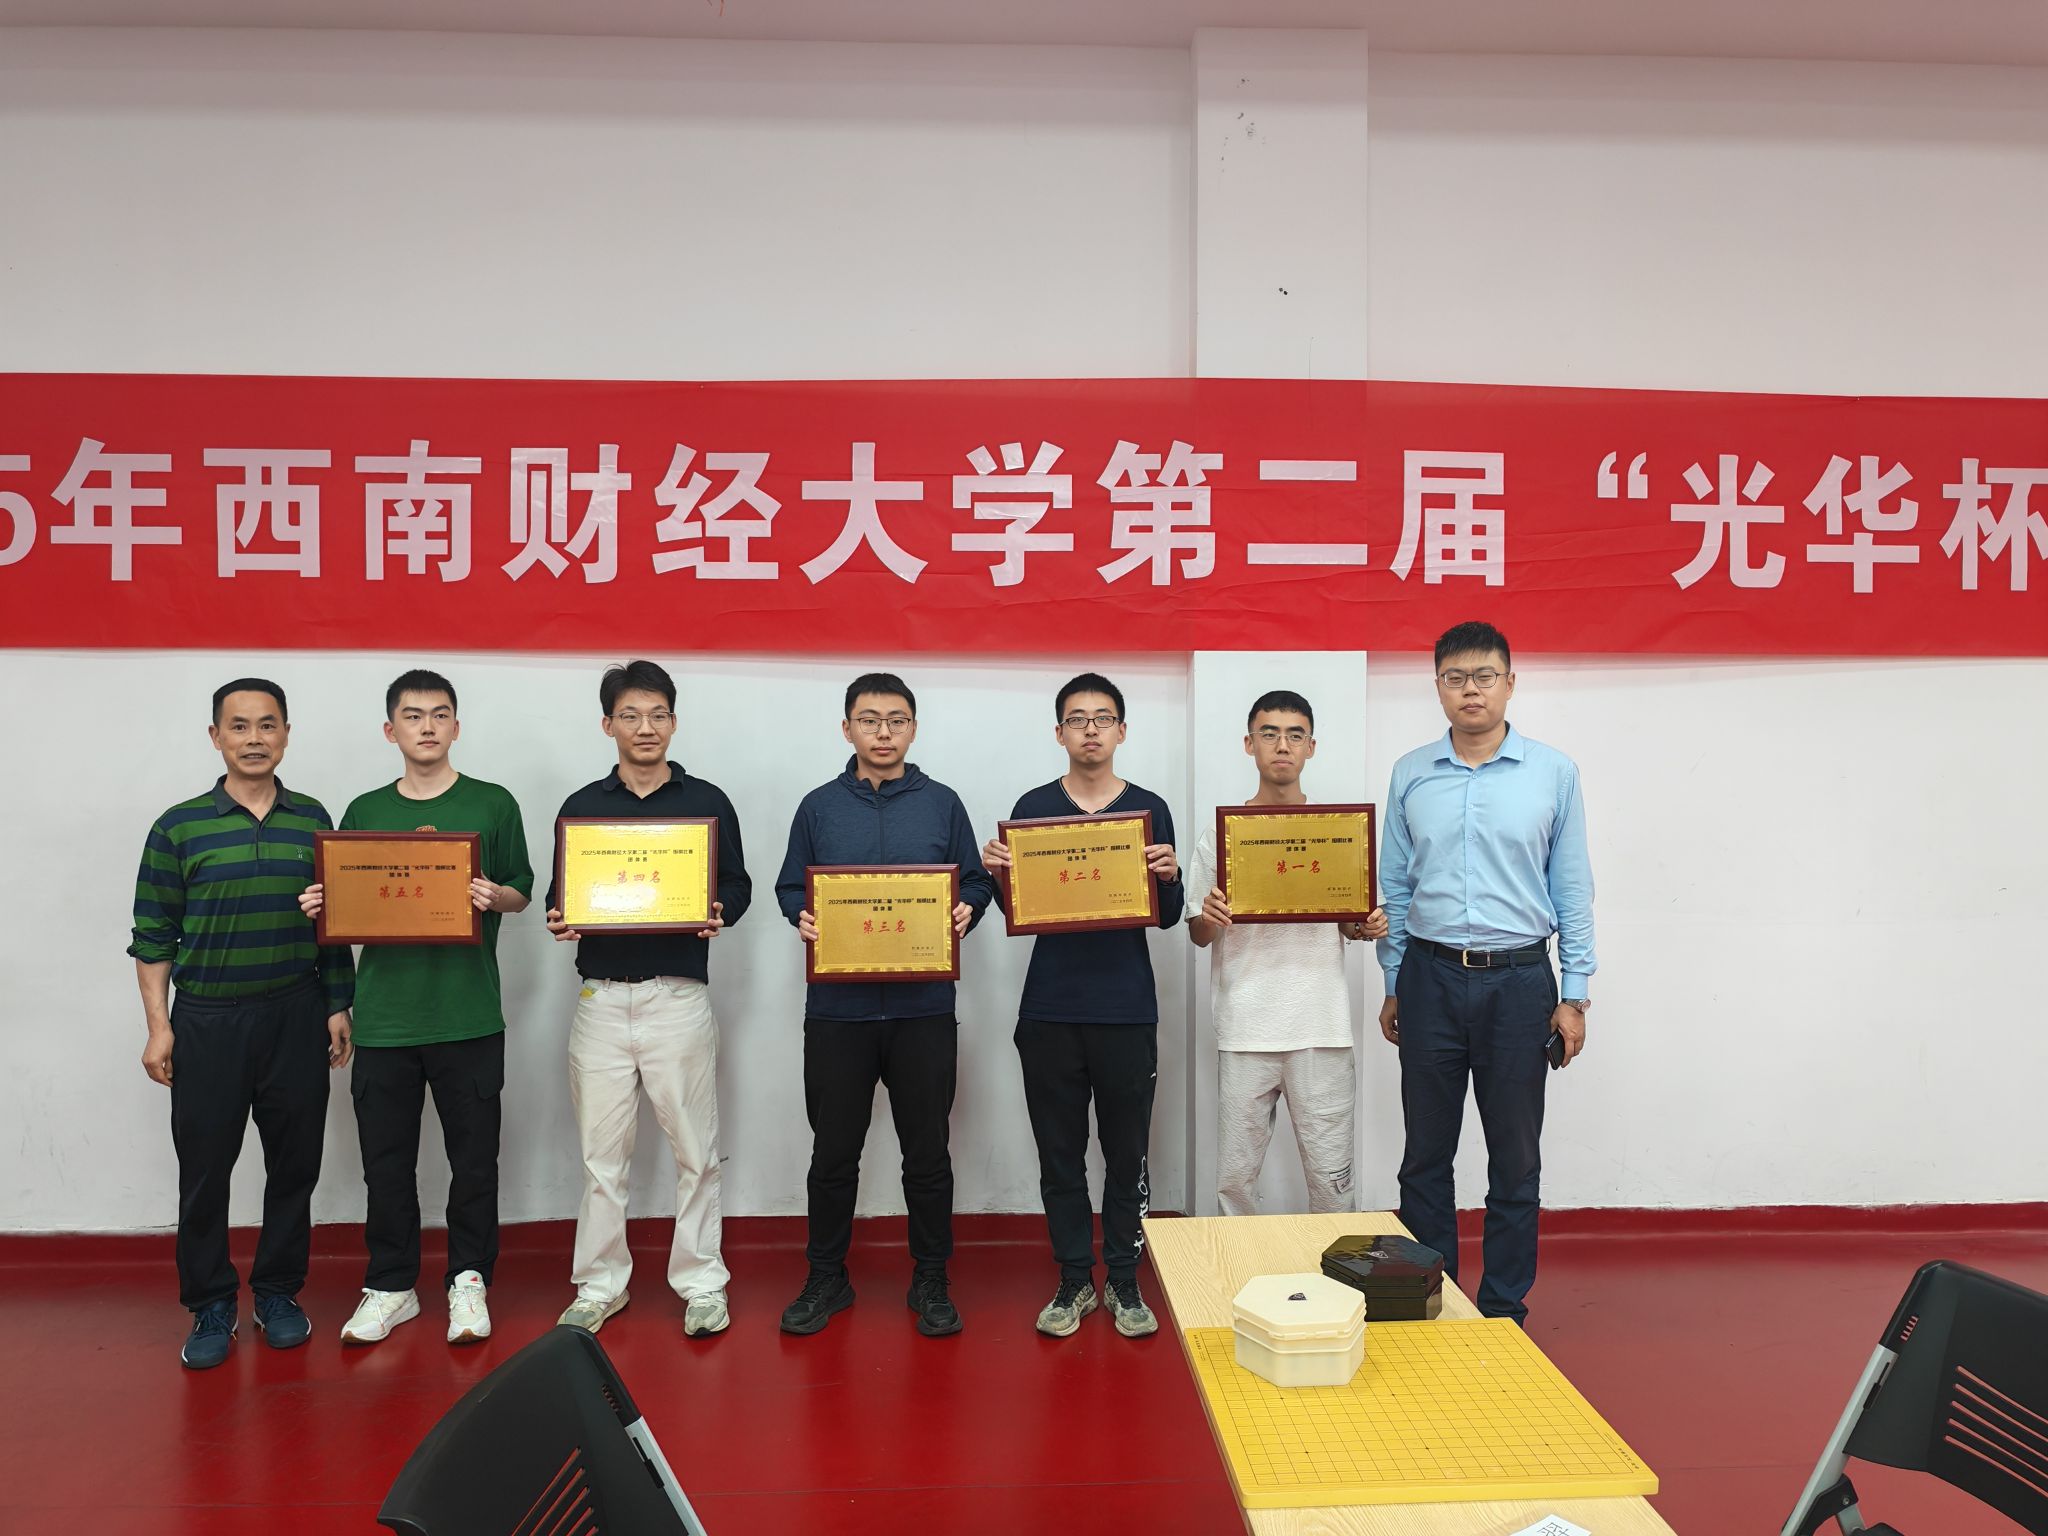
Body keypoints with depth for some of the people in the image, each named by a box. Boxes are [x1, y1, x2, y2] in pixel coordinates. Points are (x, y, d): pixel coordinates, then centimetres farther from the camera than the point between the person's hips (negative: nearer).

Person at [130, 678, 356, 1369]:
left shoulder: (312, 820, 4)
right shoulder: (179, 828, -2)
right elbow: (153, 936, 0)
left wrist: (338, 1007, 5)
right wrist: (158, 1026, -5)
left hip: (296, 1017, 2)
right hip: (207, 1020, -1)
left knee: (294, 1163, 9)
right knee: (204, 1169, 5)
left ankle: (278, 1293, 25)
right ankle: (211, 1306, 21)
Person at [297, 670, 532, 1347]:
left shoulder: (493, 804, 3)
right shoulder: (363, 812, 10)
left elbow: (521, 893, 5)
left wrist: (493, 896, -16)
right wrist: (321, 905, -6)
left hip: (468, 1016, -2)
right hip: (384, 1016, 2)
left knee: (474, 1158, 6)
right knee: (386, 1160, 9)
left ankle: (468, 1281, 22)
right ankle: (390, 1287, 24)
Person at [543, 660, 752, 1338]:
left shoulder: (707, 801, 5)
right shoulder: (581, 806, 10)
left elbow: (738, 884, 7)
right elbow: (560, 890, 13)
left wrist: (719, 914, -14)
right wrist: (559, 918, -9)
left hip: (678, 995, -2)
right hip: (601, 996, 2)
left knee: (694, 1148, 3)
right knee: (601, 1151, 8)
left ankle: (701, 1283, 16)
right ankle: (599, 1285, 21)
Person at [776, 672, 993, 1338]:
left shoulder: (942, 804, 6)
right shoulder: (819, 807, 7)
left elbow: (975, 883, 8)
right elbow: (789, 887, 10)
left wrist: (965, 912, -12)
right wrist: (804, 918, -11)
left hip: (923, 1006, 0)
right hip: (838, 1005, 0)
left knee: (927, 1152, 8)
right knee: (833, 1151, 9)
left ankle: (931, 1281, 23)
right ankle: (825, 1278, 26)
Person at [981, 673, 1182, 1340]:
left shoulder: (1149, 809, 5)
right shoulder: (1032, 807, 5)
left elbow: (1168, 918, 5)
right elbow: (1016, 910, 8)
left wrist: (1169, 877, -15)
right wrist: (998, 871, -12)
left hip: (1128, 1010, 0)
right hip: (1051, 1009, 1)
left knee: (1127, 1154, 6)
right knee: (1059, 1154, 8)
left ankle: (1123, 1281, 21)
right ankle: (1074, 1279, 22)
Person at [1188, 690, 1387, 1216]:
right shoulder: (1221, 833, 5)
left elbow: (1348, 924, 15)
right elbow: (1198, 935, 8)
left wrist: (1368, 927, -7)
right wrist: (1209, 919, -14)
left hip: (1323, 1027, 0)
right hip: (1245, 1028, 0)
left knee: (1331, 1177, 5)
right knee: (1235, 1175, 7)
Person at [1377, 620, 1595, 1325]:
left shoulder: (1553, 772, 0)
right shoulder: (1410, 775, 4)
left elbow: (1573, 888, 2)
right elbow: (1394, 886, 9)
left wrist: (1574, 995, -1)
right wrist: (1392, 985, 8)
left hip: (1519, 981, -1)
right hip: (1431, 976, 1)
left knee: (1515, 1160, 8)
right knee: (1426, 1154, 9)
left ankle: (1504, 1312, 23)